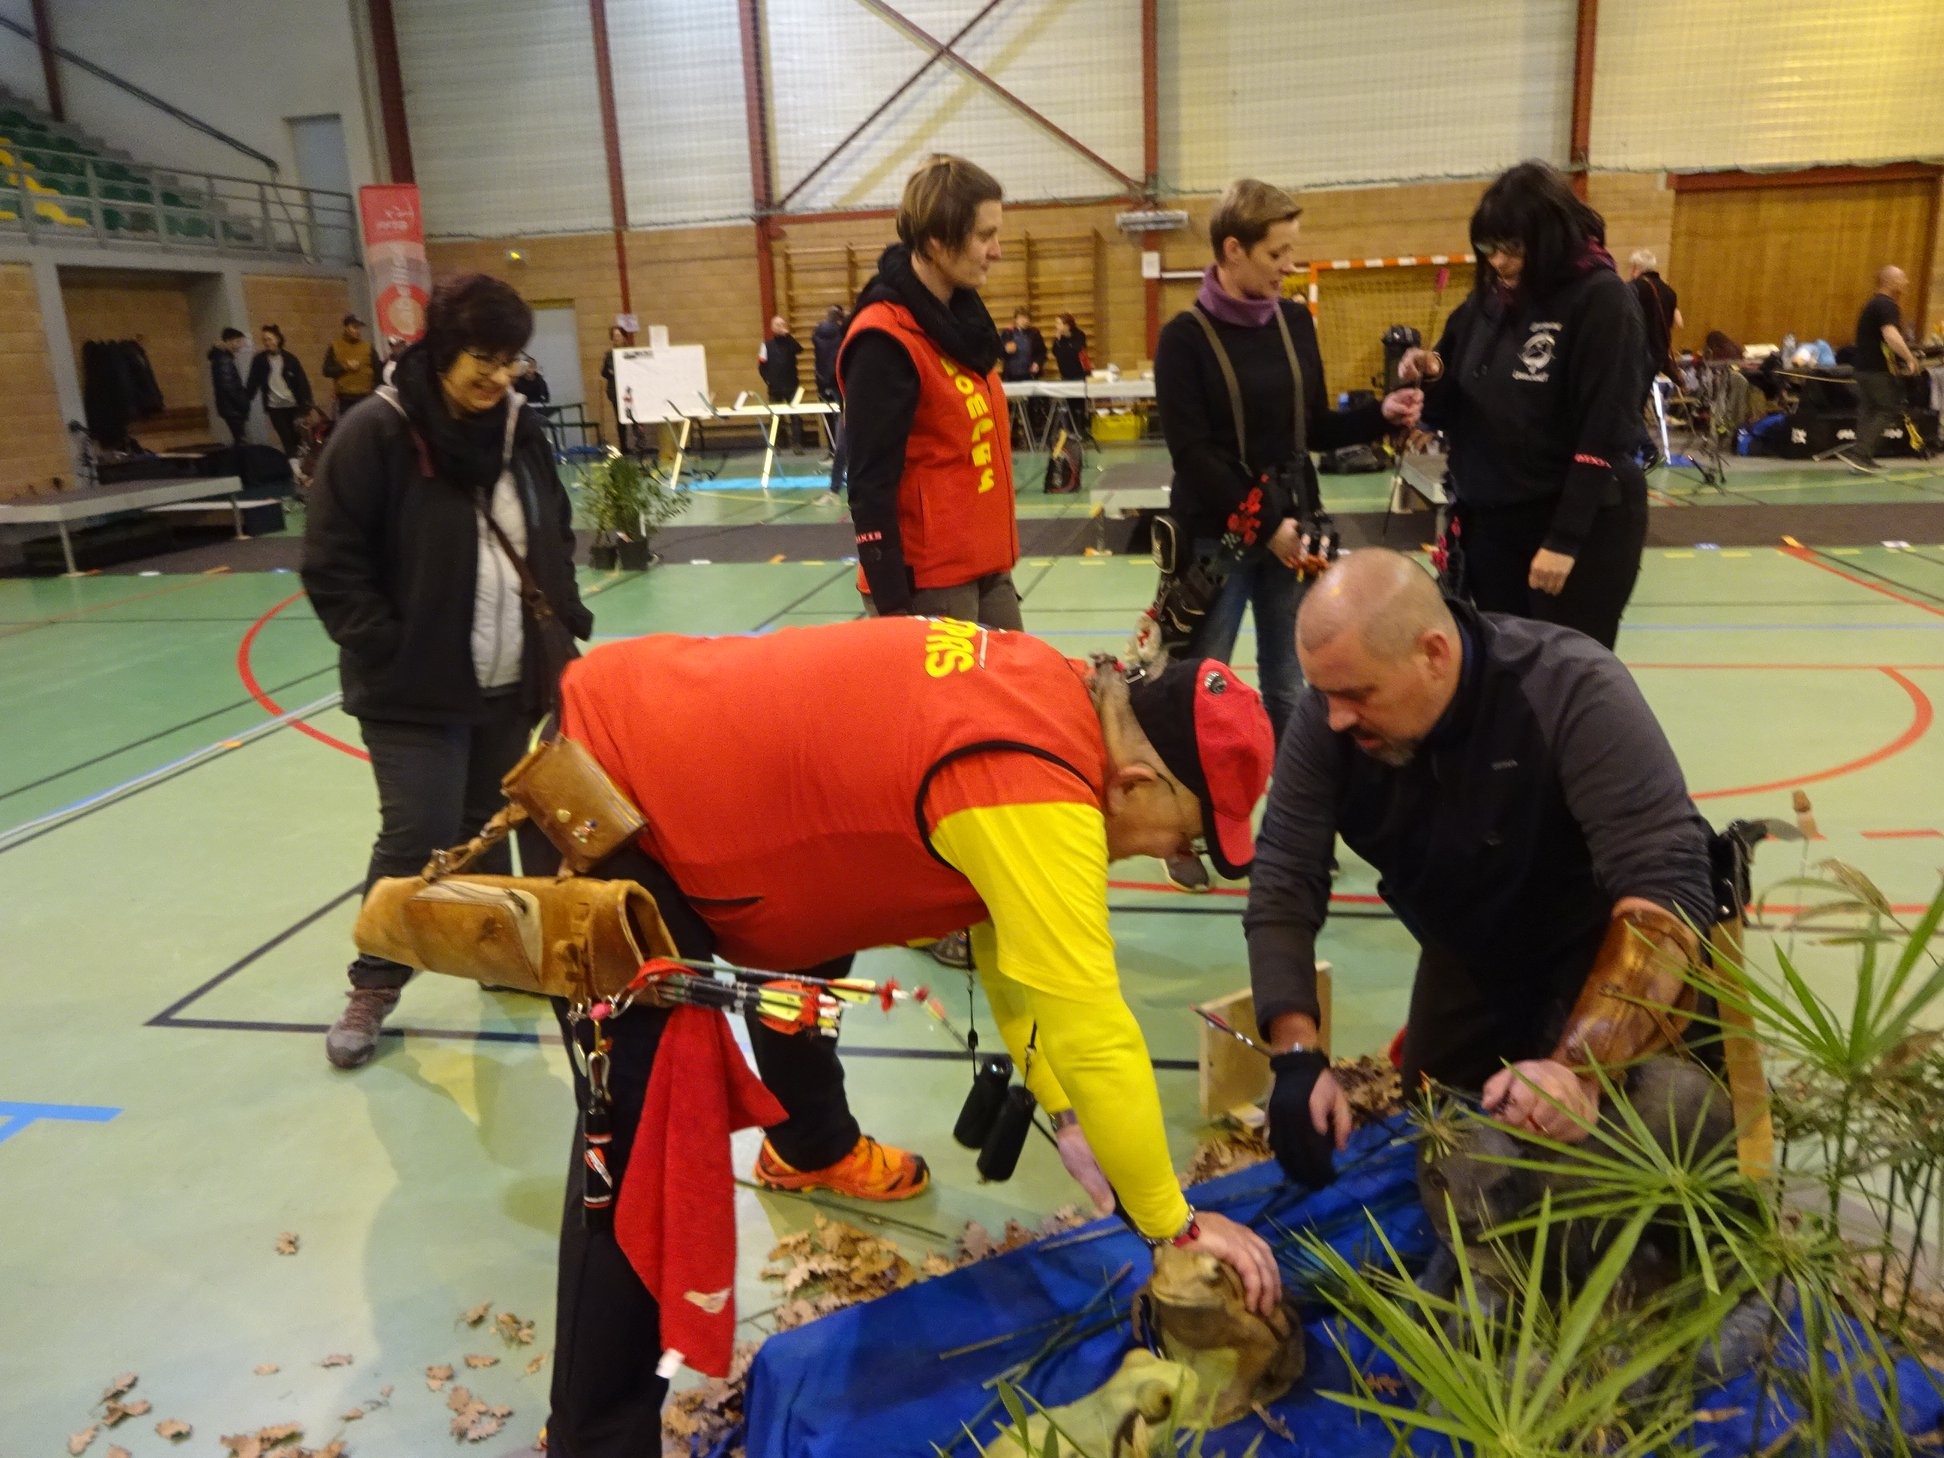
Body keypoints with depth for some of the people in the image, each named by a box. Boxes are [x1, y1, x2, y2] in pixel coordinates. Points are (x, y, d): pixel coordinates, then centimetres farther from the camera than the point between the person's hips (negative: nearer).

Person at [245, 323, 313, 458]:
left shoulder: (289, 358, -2)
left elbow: (302, 381, -2)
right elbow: (253, 383, 3)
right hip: (274, 406, 0)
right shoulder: (259, 360, 1)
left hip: (292, 404, 0)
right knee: (287, 439, -1)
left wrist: (306, 404, -8)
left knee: (295, 437, 8)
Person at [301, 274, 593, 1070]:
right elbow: (331, 567, -11)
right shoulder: (375, 436, -13)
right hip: (415, 692, -5)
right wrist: (390, 657, -14)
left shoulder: (521, 431, 5)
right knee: (419, 839, -4)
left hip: (512, 683, 5)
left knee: (488, 828, 16)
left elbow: (557, 539, 17)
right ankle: (374, 985, 17)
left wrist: (565, 629, 9)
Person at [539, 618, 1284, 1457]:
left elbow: (1013, 929, 6)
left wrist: (1066, 1113, 5)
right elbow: (1092, 1031, -26)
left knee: (807, 939, 30)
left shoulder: (1051, 699, -2)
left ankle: (811, 1145, 57)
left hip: (661, 732, 10)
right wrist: (1174, 1226, -12)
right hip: (600, 799, -10)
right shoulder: (1034, 787, -31)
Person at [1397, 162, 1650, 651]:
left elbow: (1602, 435, -16)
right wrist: (1434, 378, -9)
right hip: (1490, 521, 6)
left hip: (1581, 525, -6)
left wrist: (1565, 539, -19)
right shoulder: (1485, 300, 7)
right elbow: (1453, 413, 13)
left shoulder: (1599, 300, -11)